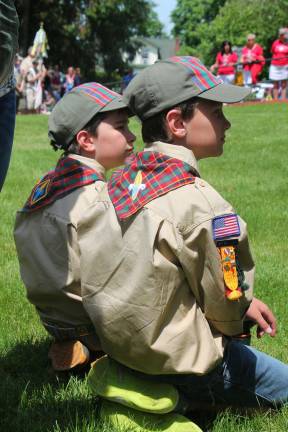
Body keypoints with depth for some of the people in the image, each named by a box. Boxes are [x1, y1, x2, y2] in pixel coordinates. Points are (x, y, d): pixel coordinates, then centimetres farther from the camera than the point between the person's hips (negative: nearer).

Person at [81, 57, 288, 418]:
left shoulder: (124, 179, 0)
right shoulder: (196, 201, -25)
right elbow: (227, 300, -15)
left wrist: (242, 305, 9)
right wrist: (238, 317, 9)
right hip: (177, 358, -8)